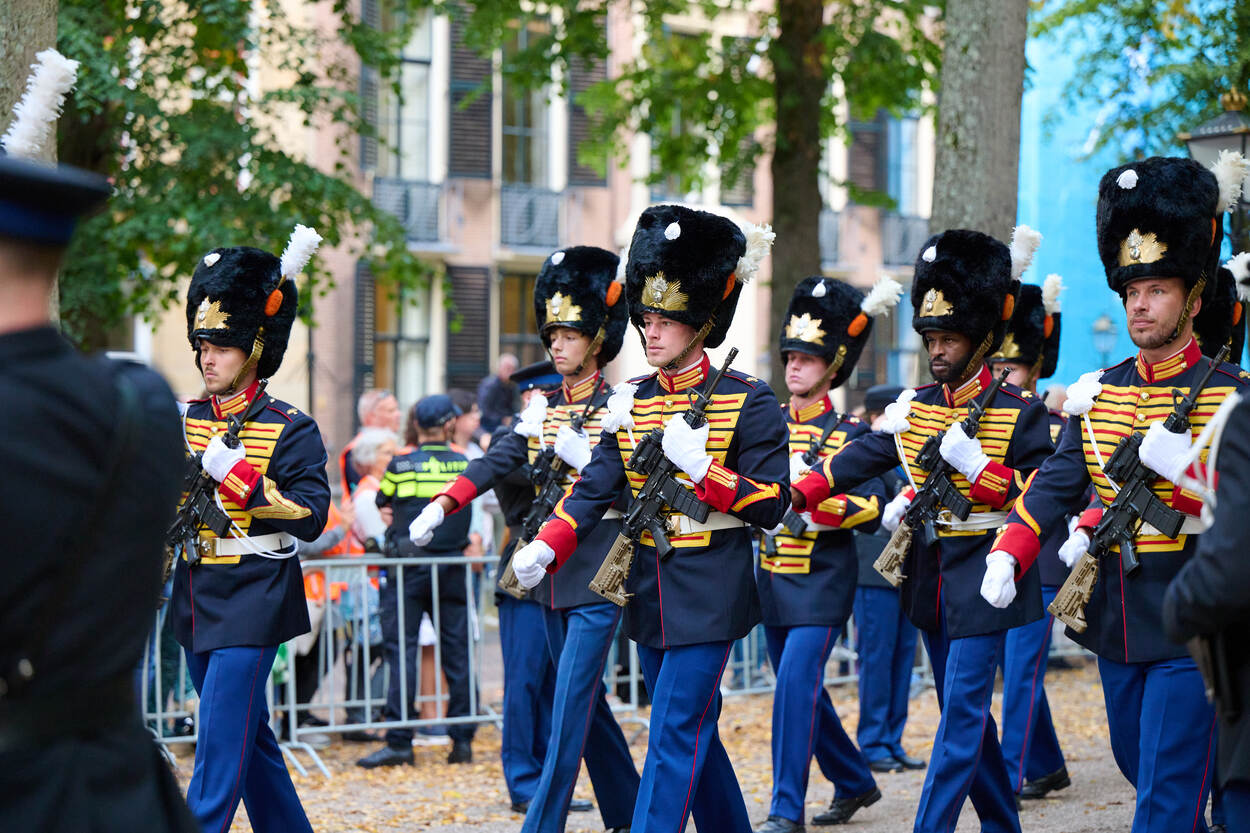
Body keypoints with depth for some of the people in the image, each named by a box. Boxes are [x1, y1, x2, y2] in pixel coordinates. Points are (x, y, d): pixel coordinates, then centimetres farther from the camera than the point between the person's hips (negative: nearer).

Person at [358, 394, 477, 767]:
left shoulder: (401, 466, -6)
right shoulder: (466, 466, 0)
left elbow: (381, 502, 9)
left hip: (408, 569, -3)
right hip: (452, 568, 3)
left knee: (402, 651, -2)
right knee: (457, 652, 7)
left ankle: (399, 742, -6)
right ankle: (462, 739, 10)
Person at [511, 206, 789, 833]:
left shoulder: (746, 400, -6)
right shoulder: (631, 403, 9)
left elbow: (773, 504, -9)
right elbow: (594, 488, 1)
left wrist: (700, 465, -21)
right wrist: (544, 550, -15)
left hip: (708, 593, -6)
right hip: (649, 592, 6)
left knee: (674, 733, -11)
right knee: (695, 729, 14)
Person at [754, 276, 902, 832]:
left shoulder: (848, 435, -5)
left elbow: (871, 508, -13)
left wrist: (814, 500, -25)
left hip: (822, 579, -6)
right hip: (773, 576, 6)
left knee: (796, 683, -15)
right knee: (800, 688, 14)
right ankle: (855, 783, 32)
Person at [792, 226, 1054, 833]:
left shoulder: (1019, 413, -6)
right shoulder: (915, 407, 9)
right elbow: (862, 458, 6)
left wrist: (975, 464, -20)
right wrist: (796, 495, -6)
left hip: (983, 577, -6)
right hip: (931, 575, 6)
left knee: (962, 712, -9)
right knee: (963, 710, 13)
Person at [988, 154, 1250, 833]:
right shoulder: (1099, 394, 10)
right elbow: (1057, 482, 6)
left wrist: (1186, 470, -26)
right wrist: (1008, 556, -9)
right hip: (1116, 618, 6)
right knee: (1137, 765, 17)